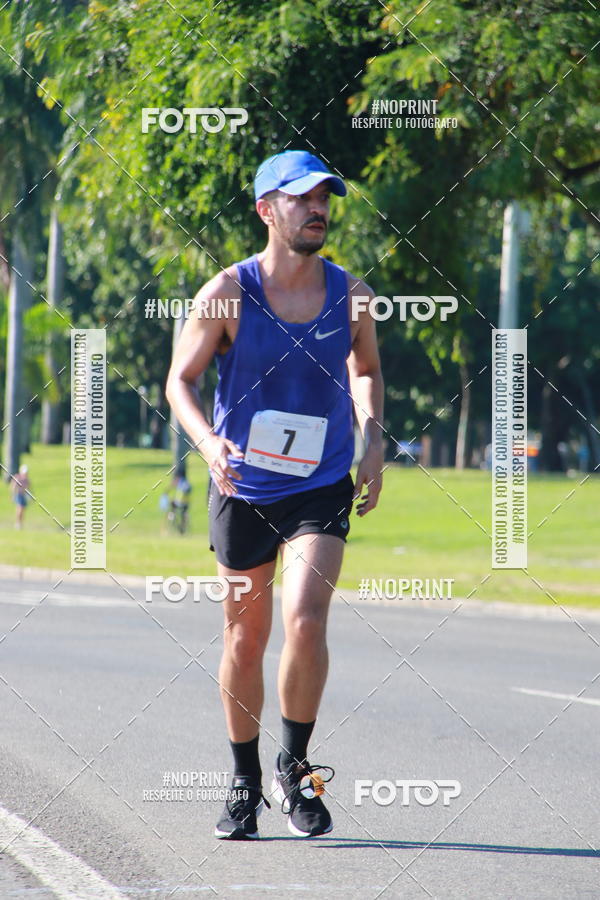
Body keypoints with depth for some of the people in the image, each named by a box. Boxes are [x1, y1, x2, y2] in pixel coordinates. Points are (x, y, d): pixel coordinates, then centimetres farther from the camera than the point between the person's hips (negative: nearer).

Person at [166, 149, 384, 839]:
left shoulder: (350, 295, -1)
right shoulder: (228, 293, -7)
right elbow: (180, 380, -2)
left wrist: (373, 442, 5)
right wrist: (207, 441, -21)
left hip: (322, 489, 0)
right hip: (242, 490, 0)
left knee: (305, 621, -19)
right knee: (244, 640, 8)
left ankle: (295, 767, 1)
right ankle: (245, 783, 26)